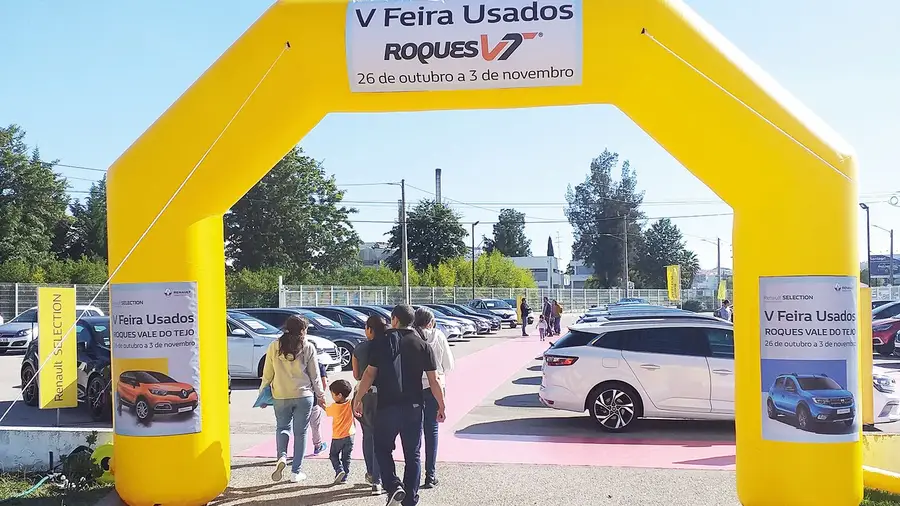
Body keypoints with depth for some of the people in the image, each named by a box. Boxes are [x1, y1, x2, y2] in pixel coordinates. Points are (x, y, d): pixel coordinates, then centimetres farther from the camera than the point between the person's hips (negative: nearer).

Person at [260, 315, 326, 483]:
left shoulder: (274, 346, -1)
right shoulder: (308, 347, -4)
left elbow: (267, 374, 3)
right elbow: (315, 375, 1)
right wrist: (320, 394, 12)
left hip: (281, 396, 1)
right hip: (304, 395, -1)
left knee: (282, 427, 19)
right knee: (300, 432, 8)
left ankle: (282, 456, -6)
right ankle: (296, 471, 9)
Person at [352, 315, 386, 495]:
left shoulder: (359, 349, -3)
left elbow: (356, 375, 5)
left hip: (364, 395, 1)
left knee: (368, 434, 19)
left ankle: (371, 474, 30)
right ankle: (377, 480, 0)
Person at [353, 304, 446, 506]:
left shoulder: (382, 342, -2)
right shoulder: (422, 346, 2)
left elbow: (370, 373, -4)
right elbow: (433, 380, 1)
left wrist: (358, 398, 3)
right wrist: (441, 406, 9)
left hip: (387, 406, -2)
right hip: (413, 407, 2)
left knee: (382, 448, 14)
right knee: (412, 455, 10)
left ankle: (393, 487, -7)